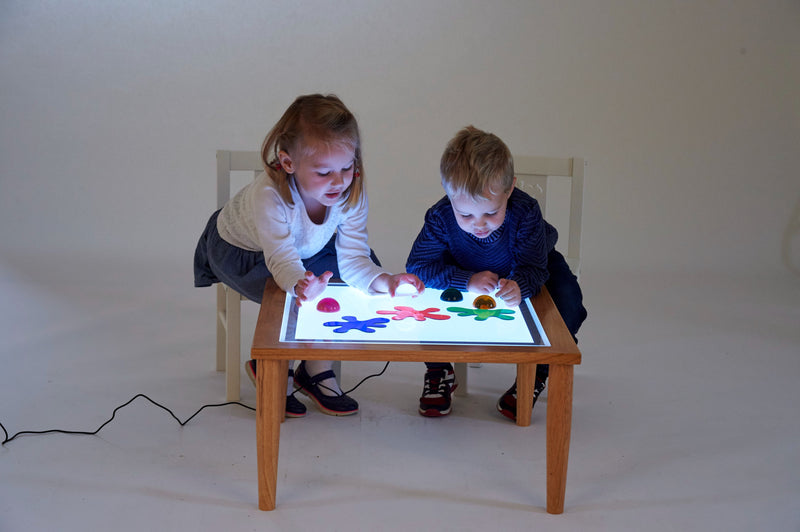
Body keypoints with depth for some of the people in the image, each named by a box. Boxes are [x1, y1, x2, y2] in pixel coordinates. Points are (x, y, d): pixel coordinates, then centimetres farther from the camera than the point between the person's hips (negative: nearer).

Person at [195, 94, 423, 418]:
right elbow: (283, 260, -42)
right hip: (241, 250, -5)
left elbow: (352, 258, -24)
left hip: (306, 249, 6)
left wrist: (382, 280, -45)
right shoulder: (268, 196, -40)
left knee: (366, 272, -13)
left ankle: (317, 369, 1)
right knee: (297, 297, -30)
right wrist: (299, 284, -66)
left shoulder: (352, 192, -25)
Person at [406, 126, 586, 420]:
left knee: (566, 302, -27)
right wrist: (466, 280, -44)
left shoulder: (525, 212, -37)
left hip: (530, 271, 0)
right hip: (468, 272, 1)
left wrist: (519, 286, -59)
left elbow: (532, 268, -34)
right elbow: (418, 265, -31)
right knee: (427, 291, -26)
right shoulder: (440, 218, -34)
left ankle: (534, 376, -3)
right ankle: (439, 372, -4)